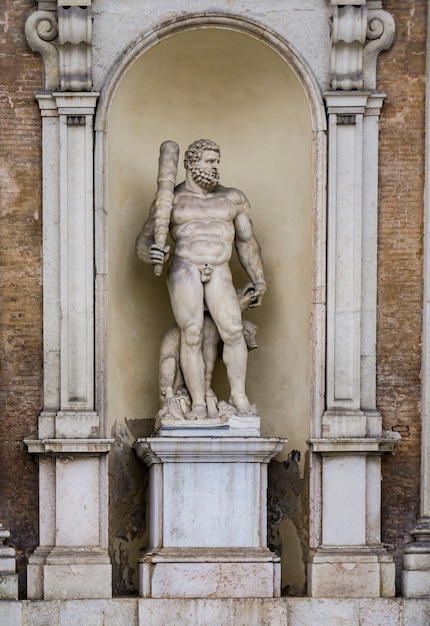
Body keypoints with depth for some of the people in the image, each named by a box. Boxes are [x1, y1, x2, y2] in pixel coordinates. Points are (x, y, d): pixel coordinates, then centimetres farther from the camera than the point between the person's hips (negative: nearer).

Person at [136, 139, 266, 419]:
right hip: (184, 270, -1)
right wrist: (152, 254, -18)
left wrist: (259, 280, 21)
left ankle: (239, 396, -5)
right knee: (191, 335, -12)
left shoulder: (233, 198, 13)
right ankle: (199, 403, -8)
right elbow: (145, 241, 6)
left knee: (233, 330, -16)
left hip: (219, 274, 2)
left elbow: (247, 242, 20)